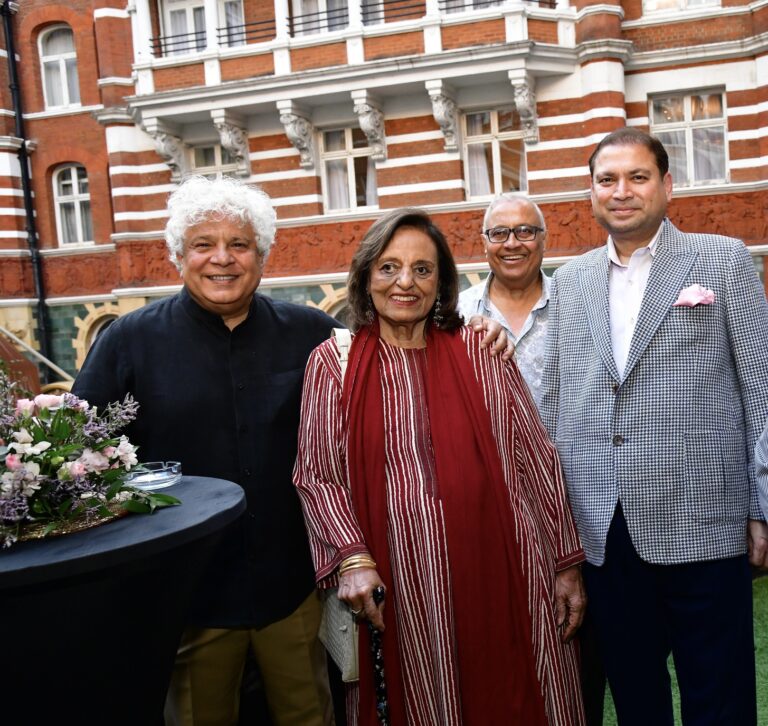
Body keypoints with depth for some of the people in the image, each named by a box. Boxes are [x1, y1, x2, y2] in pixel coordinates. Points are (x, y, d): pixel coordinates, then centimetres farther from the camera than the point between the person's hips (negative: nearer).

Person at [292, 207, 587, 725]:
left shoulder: (479, 353, 3)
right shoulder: (333, 362, 2)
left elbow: (534, 458, 5)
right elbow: (316, 474, 1)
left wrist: (565, 563, 5)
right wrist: (351, 557, -12)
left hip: (496, 576, 1)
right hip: (396, 587, -1)